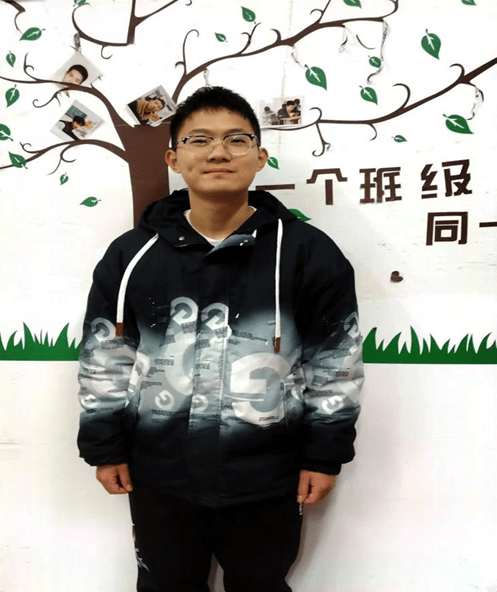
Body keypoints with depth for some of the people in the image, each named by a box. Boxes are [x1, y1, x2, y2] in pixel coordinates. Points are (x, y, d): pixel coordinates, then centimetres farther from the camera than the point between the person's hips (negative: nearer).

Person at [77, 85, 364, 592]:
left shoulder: (309, 254, -9)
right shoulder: (129, 256, -3)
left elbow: (335, 364, -3)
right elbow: (104, 359, 4)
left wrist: (325, 455, -1)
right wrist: (105, 447, 5)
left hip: (268, 484, -1)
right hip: (158, 479, 2)